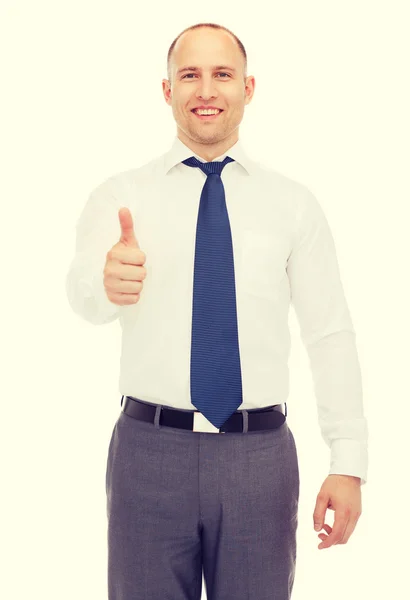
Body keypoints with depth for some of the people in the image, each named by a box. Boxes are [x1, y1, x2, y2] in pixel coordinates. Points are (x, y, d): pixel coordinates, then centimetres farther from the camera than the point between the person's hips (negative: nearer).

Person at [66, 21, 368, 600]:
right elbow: (84, 290, -16)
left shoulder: (294, 202, 5)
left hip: (262, 453, 1)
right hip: (150, 450, 0)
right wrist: (108, 282, -40)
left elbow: (331, 334, 1)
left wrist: (349, 463, -5)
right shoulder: (121, 194, 3)